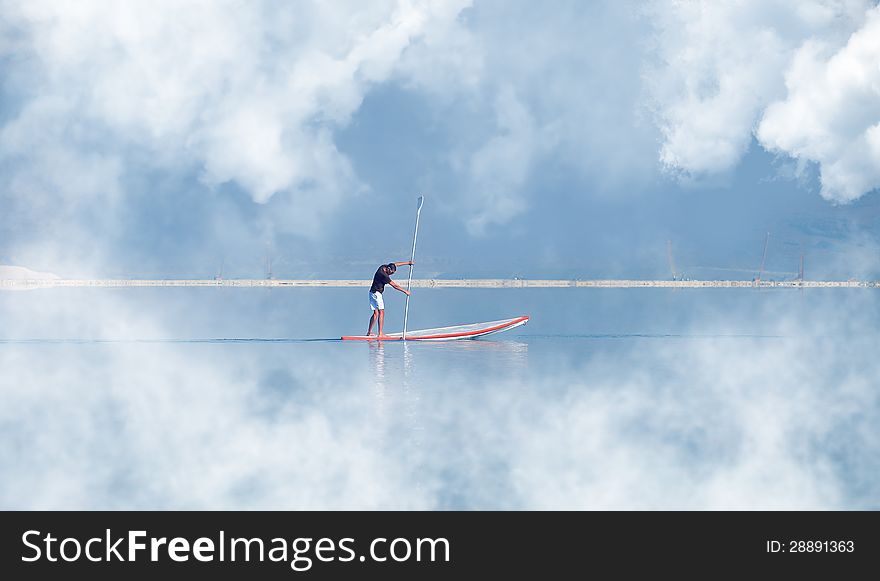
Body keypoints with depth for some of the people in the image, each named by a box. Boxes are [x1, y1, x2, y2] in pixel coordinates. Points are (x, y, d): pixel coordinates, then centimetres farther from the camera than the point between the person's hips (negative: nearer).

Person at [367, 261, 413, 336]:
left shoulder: (383, 267, 4)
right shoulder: (383, 275, -22)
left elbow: (395, 264, 18)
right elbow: (395, 285, -17)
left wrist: (407, 263, 23)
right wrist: (405, 291, -8)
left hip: (373, 292, 10)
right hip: (376, 293, -10)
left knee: (375, 313, 11)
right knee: (381, 312, -13)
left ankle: (369, 332, 13)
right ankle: (380, 333, -19)